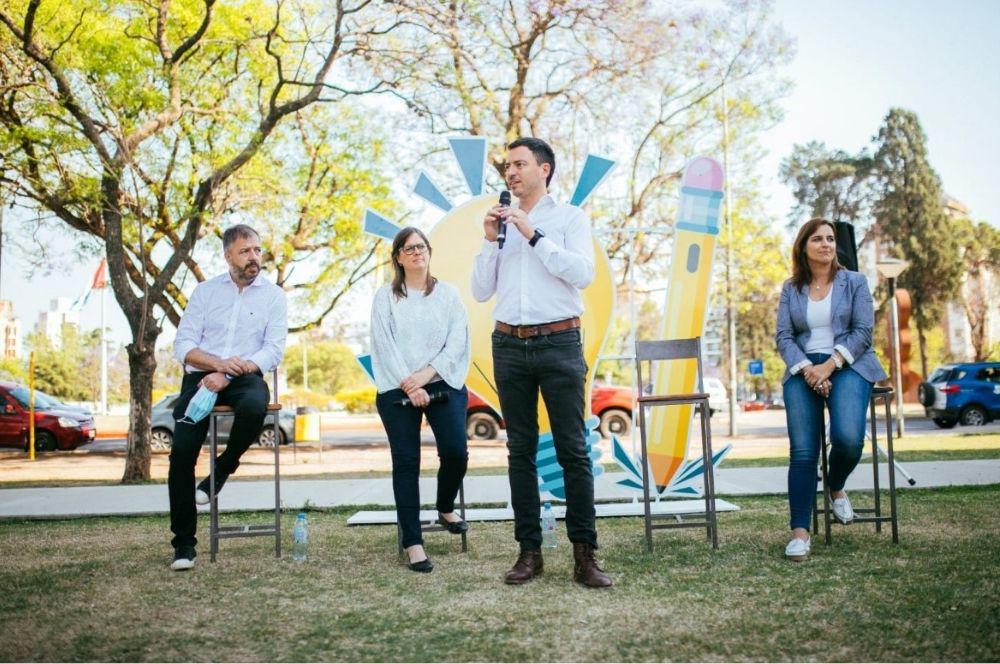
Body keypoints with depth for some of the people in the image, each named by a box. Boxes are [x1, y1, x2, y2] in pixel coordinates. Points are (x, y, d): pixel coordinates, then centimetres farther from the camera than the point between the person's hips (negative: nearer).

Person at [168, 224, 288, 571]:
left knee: (254, 407, -37)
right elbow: (183, 345, 4)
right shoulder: (205, 291, 11)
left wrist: (230, 373, -16)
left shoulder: (273, 295, 8)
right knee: (182, 451, -17)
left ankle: (223, 469, -7)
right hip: (201, 376, 1)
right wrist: (219, 363, -15)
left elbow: (274, 350, -2)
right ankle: (184, 543, -4)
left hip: (245, 377, -1)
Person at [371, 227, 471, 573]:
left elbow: (457, 341, 1)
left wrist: (425, 375, -11)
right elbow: (384, 346, -1)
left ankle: (445, 509, 16)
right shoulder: (385, 297, 8)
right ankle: (412, 543, -4)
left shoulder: (448, 293, 11)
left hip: (443, 384, 1)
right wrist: (409, 386, -12)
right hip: (398, 389, -1)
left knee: (456, 452, -15)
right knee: (406, 462, -8)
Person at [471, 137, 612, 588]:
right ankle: (529, 551, 10)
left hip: (559, 343, -3)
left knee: (573, 450, -4)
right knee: (521, 450, 4)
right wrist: (491, 242, -1)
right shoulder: (502, 222, 16)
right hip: (510, 345, 4)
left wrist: (534, 236, -11)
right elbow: (481, 291, 12)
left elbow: (582, 274, -10)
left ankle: (584, 554, 0)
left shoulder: (570, 217, 7)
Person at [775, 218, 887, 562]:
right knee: (803, 451, -15)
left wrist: (830, 365, -14)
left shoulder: (854, 282, 9)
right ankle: (800, 531, -13)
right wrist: (806, 369, -13)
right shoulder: (791, 289, 13)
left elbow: (863, 331, 0)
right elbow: (783, 336, 5)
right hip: (803, 368, 1)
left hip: (848, 365, -1)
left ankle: (836, 488, 7)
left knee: (848, 437, -26)